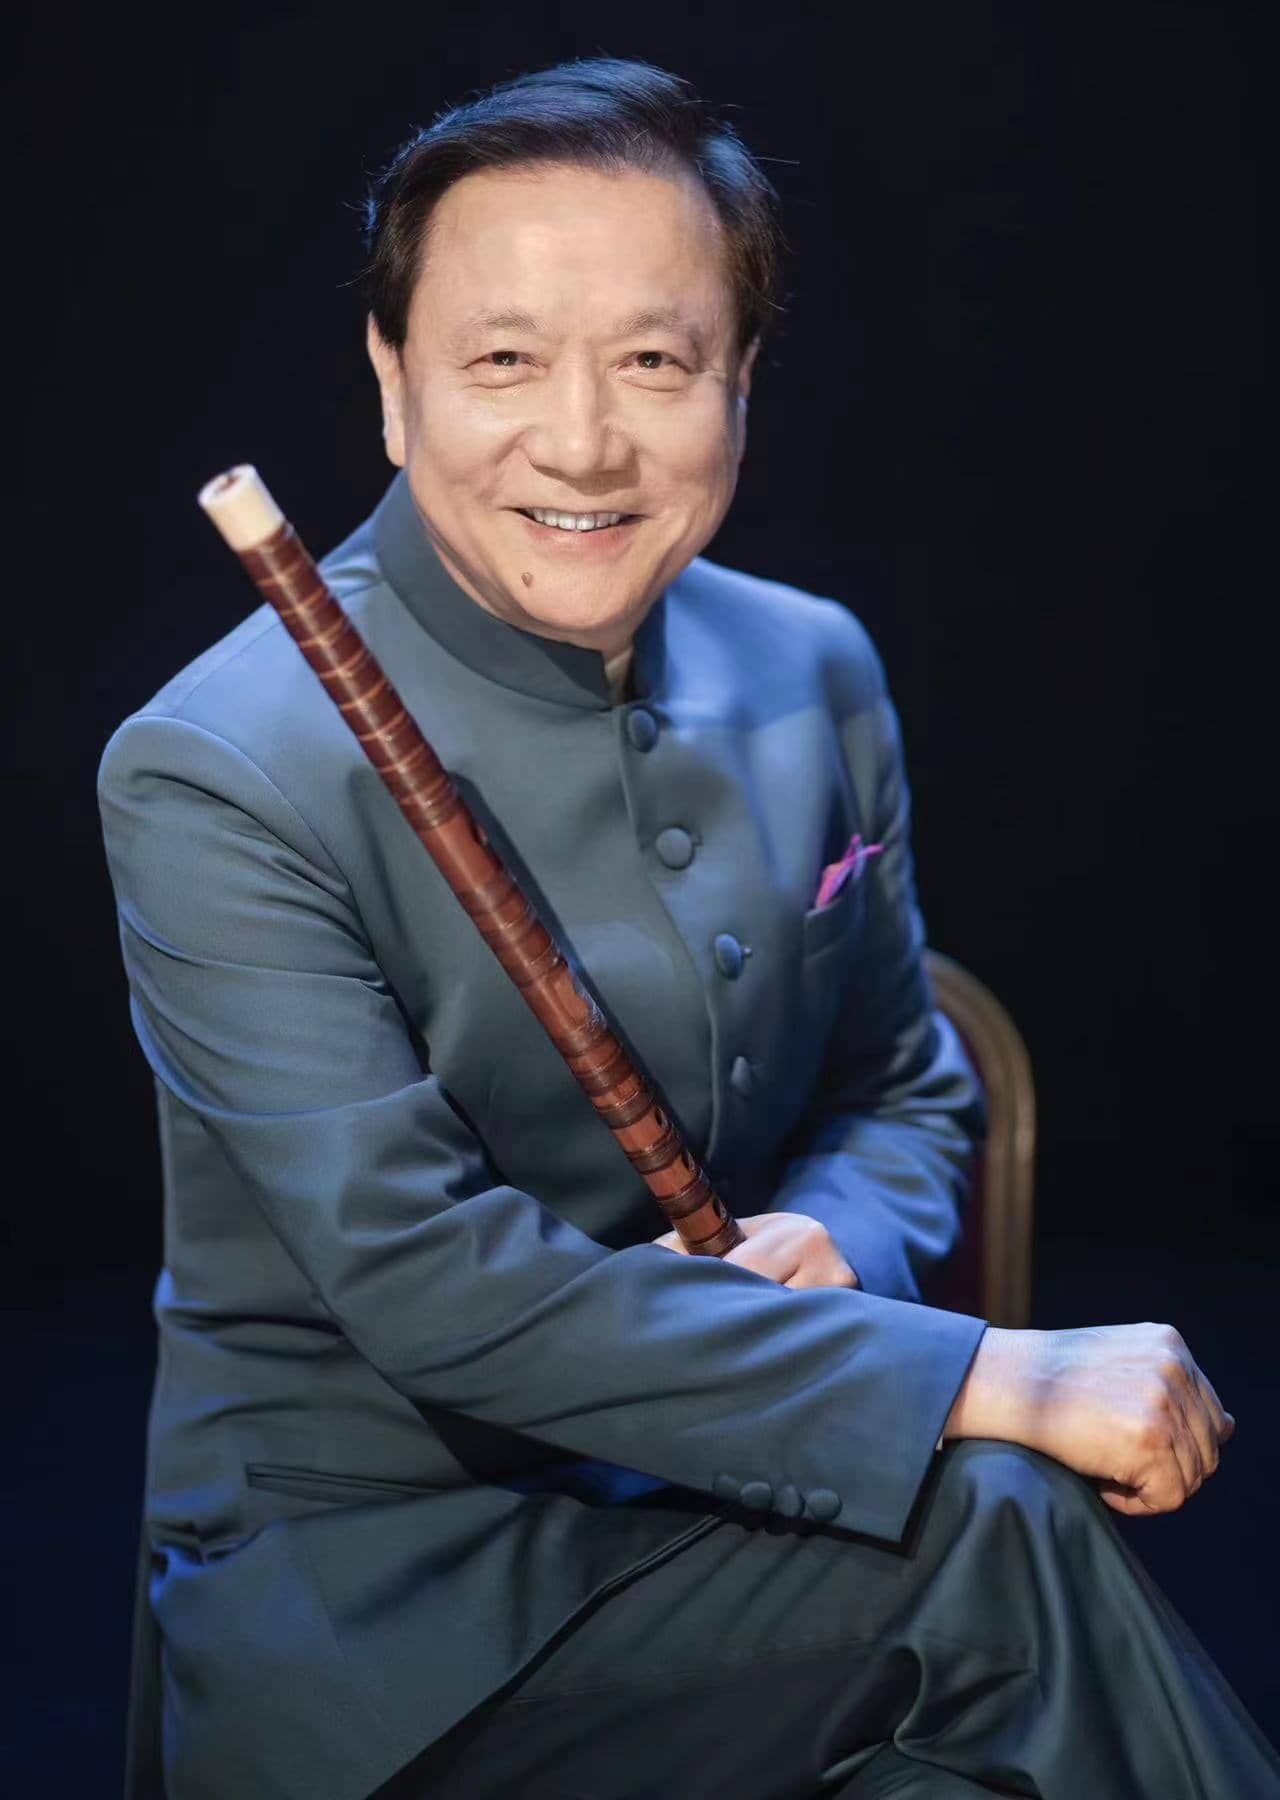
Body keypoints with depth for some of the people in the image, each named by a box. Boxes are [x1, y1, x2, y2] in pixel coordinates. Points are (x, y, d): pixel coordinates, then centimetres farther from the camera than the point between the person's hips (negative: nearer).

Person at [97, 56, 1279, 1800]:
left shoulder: (815, 676, 3)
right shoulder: (218, 779, -16)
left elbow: (906, 1092, 14)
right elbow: (428, 1282, -23)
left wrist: (830, 1240, -11)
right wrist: (990, 1380, -26)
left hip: (720, 1489, 5)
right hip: (355, 1575, -5)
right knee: (999, 1536, -26)